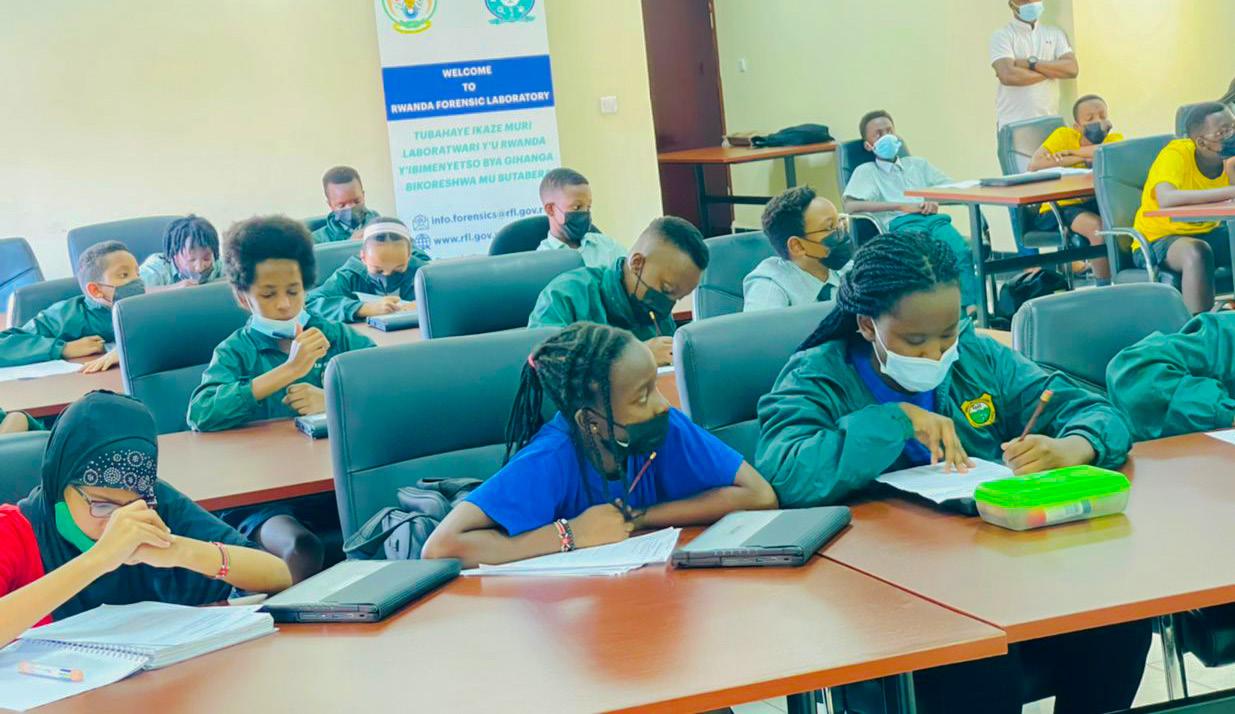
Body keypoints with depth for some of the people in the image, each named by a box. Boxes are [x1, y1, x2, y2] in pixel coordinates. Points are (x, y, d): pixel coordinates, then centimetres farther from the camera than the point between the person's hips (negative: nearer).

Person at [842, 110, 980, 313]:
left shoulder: (917, 163, 33)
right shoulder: (866, 171, 21)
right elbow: (851, 206, 1)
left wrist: (936, 201, 2)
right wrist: (901, 206, -4)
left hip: (932, 219, 4)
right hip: (900, 225, -4)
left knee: (963, 251, -31)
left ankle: (972, 307, -45)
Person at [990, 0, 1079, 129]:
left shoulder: (1055, 33, 13)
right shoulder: (1002, 36, 1)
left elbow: (1072, 68, -1)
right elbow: (1008, 75, -16)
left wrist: (1030, 63, -10)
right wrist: (1052, 71, -5)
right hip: (1013, 123, -4)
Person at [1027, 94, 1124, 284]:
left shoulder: (1114, 138, 2)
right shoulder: (1064, 135, -3)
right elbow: (1034, 165, -17)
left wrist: (1073, 152, -17)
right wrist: (1078, 159, -18)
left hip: (1097, 204, 3)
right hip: (1059, 207, -3)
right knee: (1099, 227, -30)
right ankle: (1104, 287, -14)